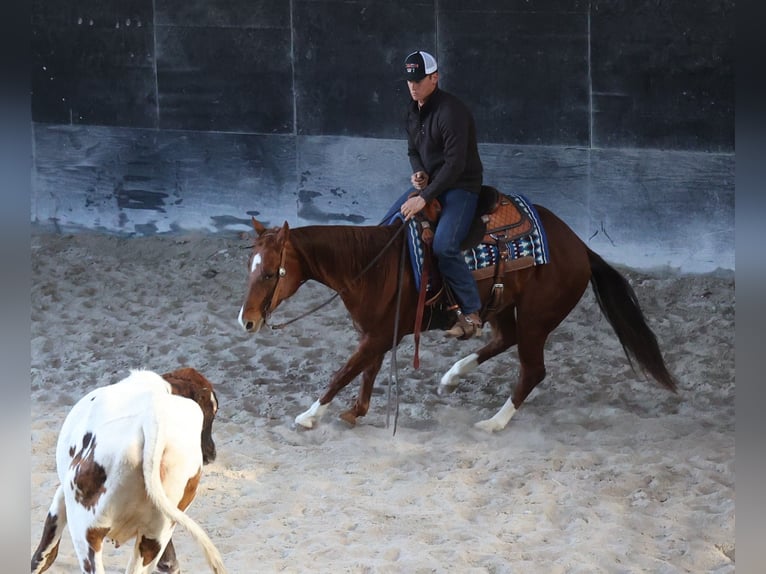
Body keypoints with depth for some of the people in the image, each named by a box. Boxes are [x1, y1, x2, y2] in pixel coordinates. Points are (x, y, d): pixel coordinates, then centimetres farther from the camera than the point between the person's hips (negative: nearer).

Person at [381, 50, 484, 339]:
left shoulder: (451, 111, -21)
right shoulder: (413, 111, 8)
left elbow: (455, 163, -26)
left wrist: (425, 198, -27)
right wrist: (418, 173, -3)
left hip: (461, 186, -9)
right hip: (429, 183, 9)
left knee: (443, 246, -28)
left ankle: (471, 313, -17)